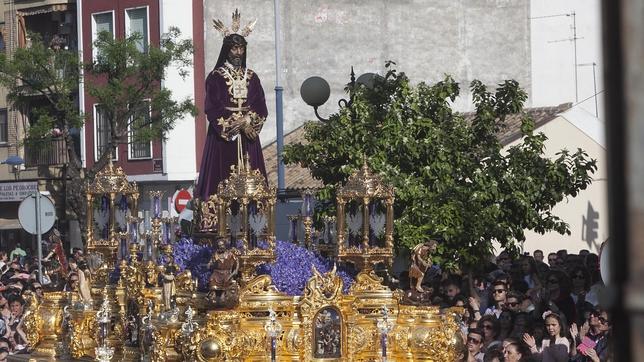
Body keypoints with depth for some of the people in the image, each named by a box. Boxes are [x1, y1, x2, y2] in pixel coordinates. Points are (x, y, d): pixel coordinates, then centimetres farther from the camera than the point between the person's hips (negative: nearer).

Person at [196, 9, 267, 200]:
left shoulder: (251, 77, 12)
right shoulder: (216, 77, 0)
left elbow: (261, 107, 7)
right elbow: (212, 107, -7)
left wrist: (248, 122, -11)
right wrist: (234, 123, -12)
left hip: (248, 138, 4)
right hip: (223, 137, -4)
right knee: (224, 183, -9)